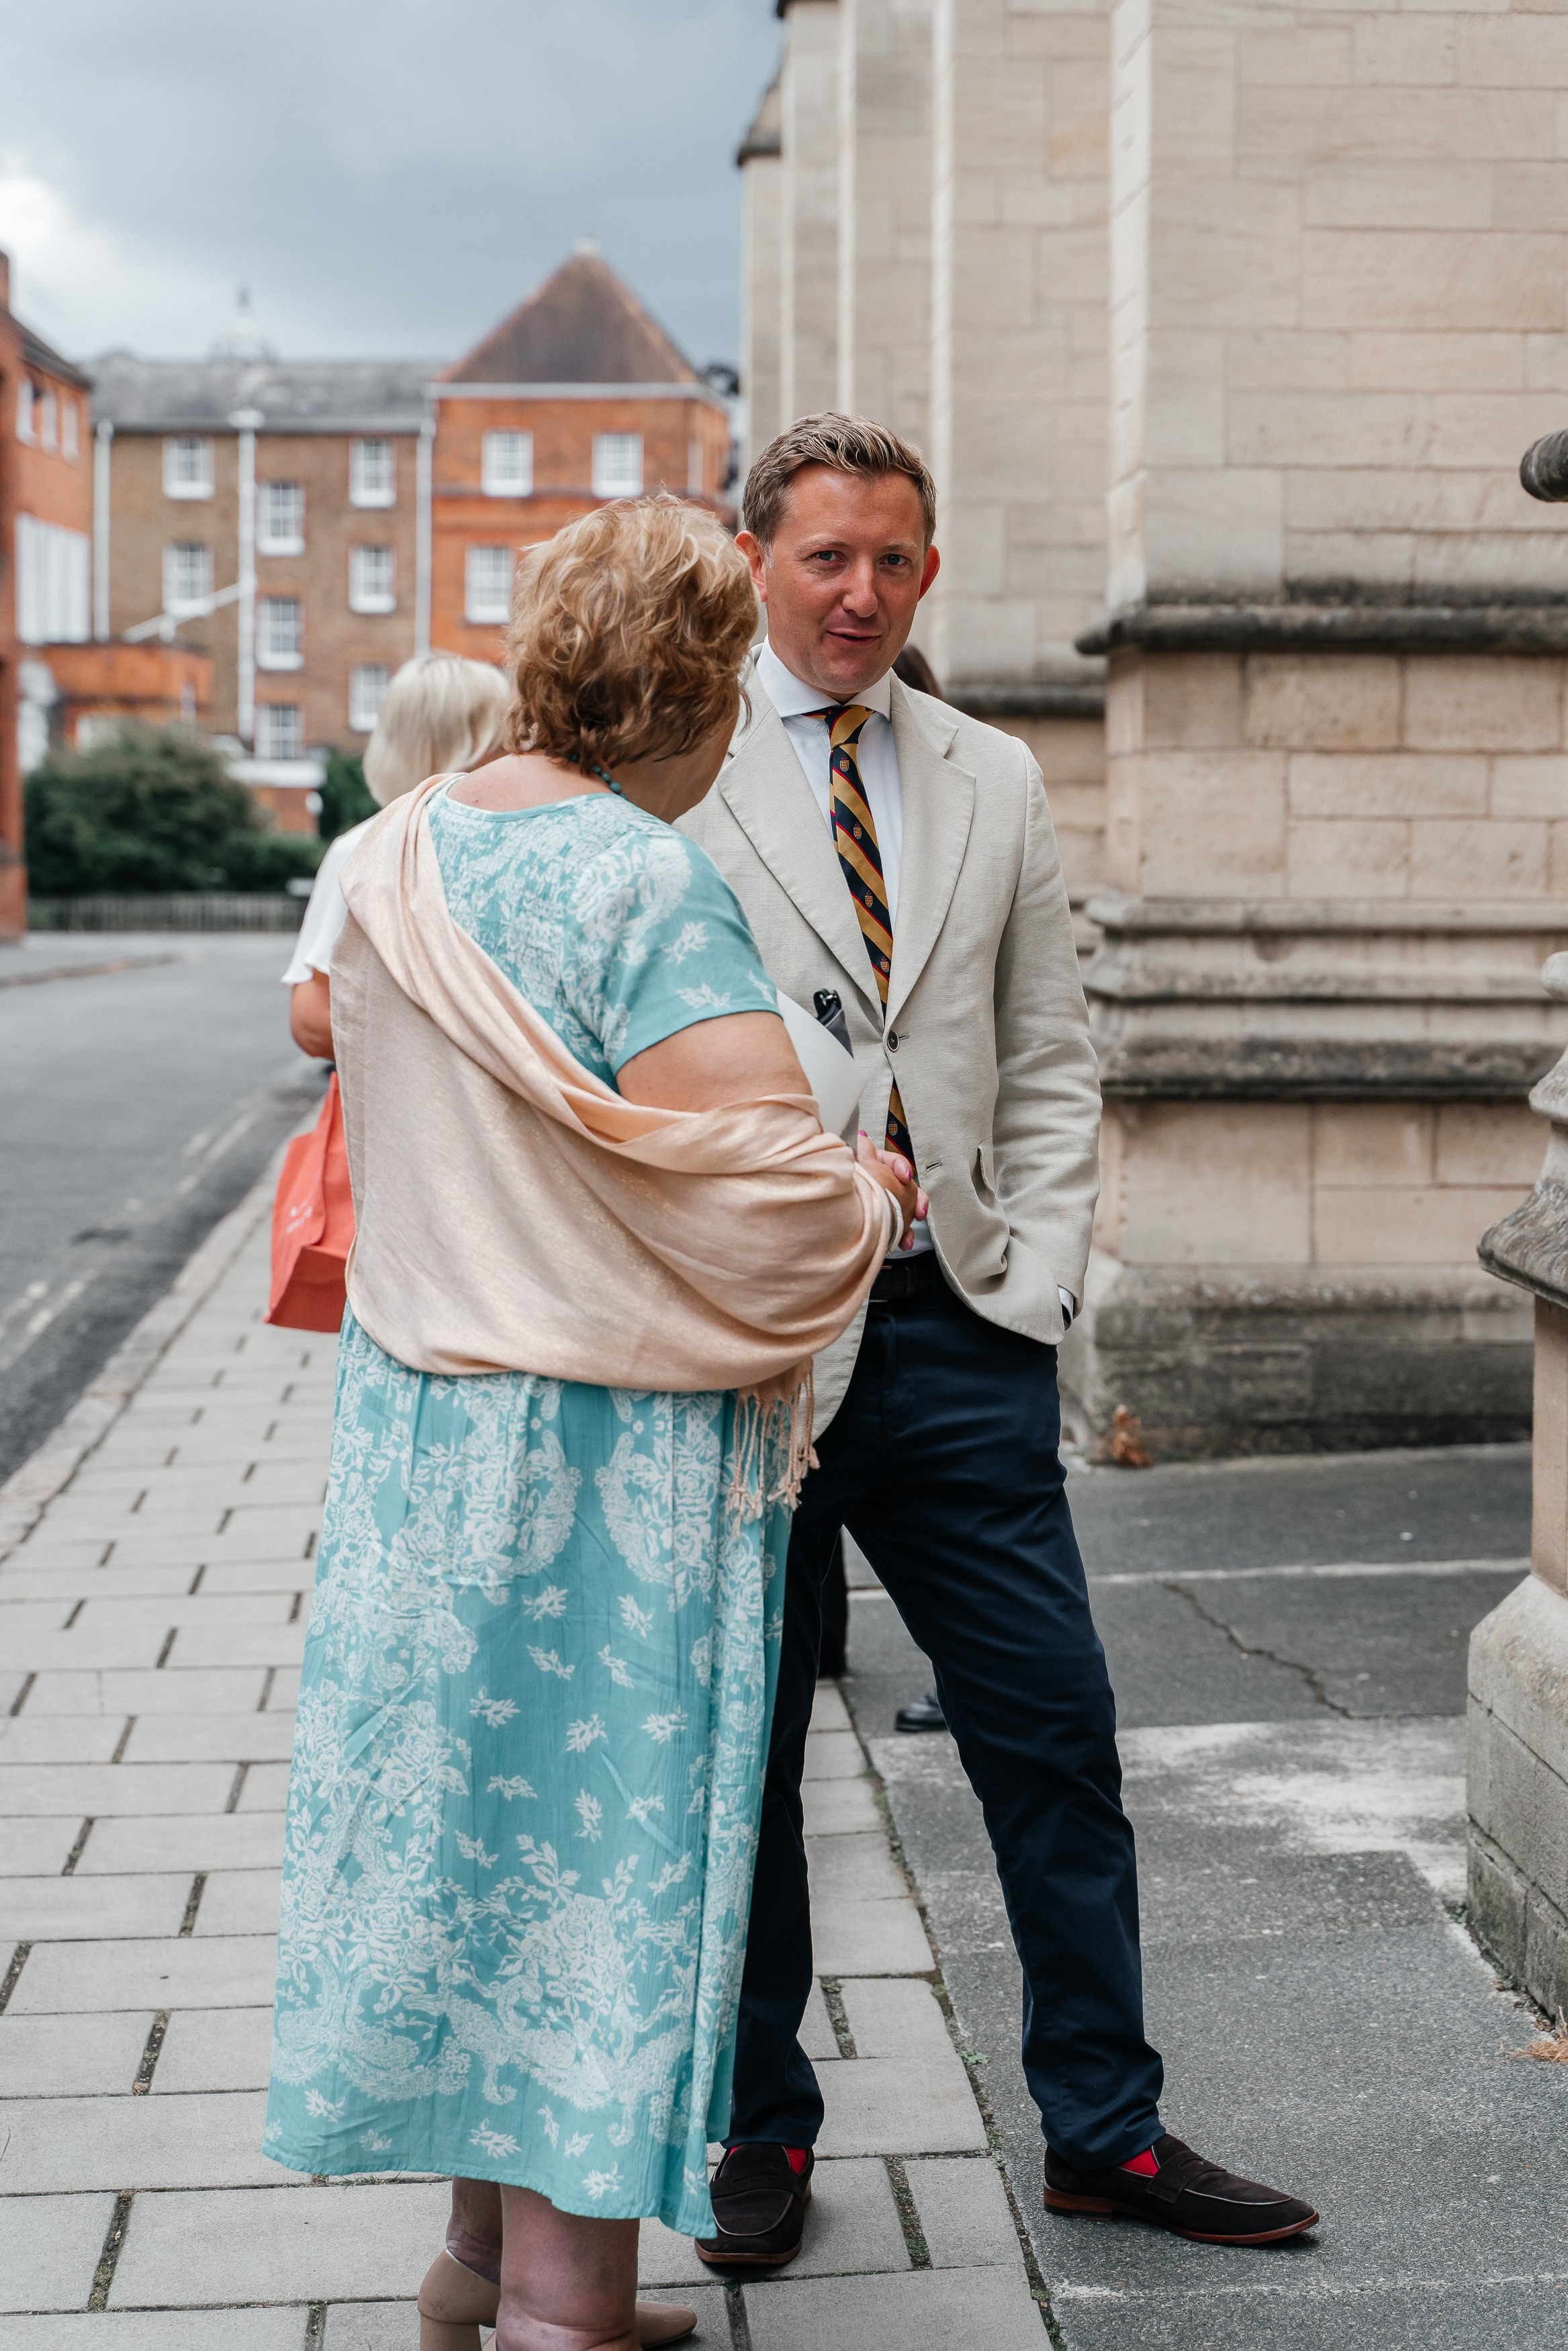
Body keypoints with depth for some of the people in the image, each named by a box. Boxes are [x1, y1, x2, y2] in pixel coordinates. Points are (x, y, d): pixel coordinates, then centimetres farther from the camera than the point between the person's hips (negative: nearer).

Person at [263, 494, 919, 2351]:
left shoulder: (395, 856, 6)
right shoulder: (643, 884, -19)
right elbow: (768, 1187, -24)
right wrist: (879, 1198, -4)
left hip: (415, 1411, 8)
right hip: (604, 1454, -8)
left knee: (472, 1801, 17)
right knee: (603, 1836, 3)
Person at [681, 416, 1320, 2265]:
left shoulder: (995, 783, 12)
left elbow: (1049, 1067, 13)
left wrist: (1032, 1290, 1)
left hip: (957, 1337, 3)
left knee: (1055, 1735, 5)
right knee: (738, 1754, 7)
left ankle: (1104, 2129, 19)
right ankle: (761, 2130, 24)